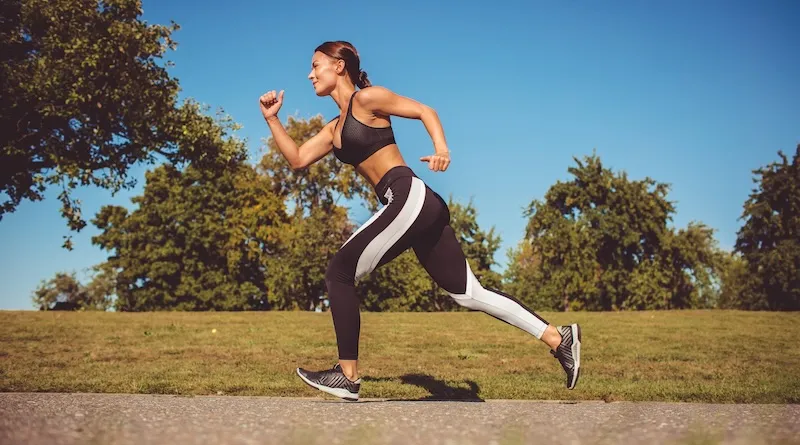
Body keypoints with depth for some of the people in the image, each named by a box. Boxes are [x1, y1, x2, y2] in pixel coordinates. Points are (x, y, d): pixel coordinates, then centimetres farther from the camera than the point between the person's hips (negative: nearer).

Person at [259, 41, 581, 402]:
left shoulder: (366, 98, 2)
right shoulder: (335, 128, 26)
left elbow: (424, 111, -1)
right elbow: (297, 159, 24)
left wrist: (441, 148, -18)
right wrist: (271, 118, 19)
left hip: (409, 199, -9)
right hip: (416, 208, 9)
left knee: (338, 273, -3)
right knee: (467, 292, 6)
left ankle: (347, 376, 3)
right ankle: (559, 338, 9)